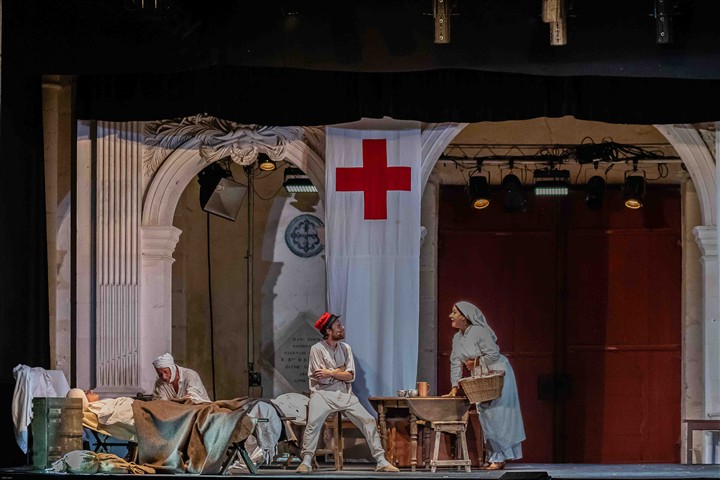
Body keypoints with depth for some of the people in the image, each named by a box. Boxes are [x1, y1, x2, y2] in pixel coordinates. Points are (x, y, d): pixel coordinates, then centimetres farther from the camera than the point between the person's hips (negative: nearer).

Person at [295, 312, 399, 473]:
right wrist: (341, 370, -1)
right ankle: (306, 462, -20)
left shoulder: (345, 348, 9)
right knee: (313, 423, -27)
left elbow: (350, 376, 0)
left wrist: (331, 372, -11)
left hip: (345, 395, 5)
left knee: (368, 421, -5)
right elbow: (323, 379, -13)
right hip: (323, 394, -5)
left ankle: (381, 461, -1)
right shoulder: (317, 349, -6)